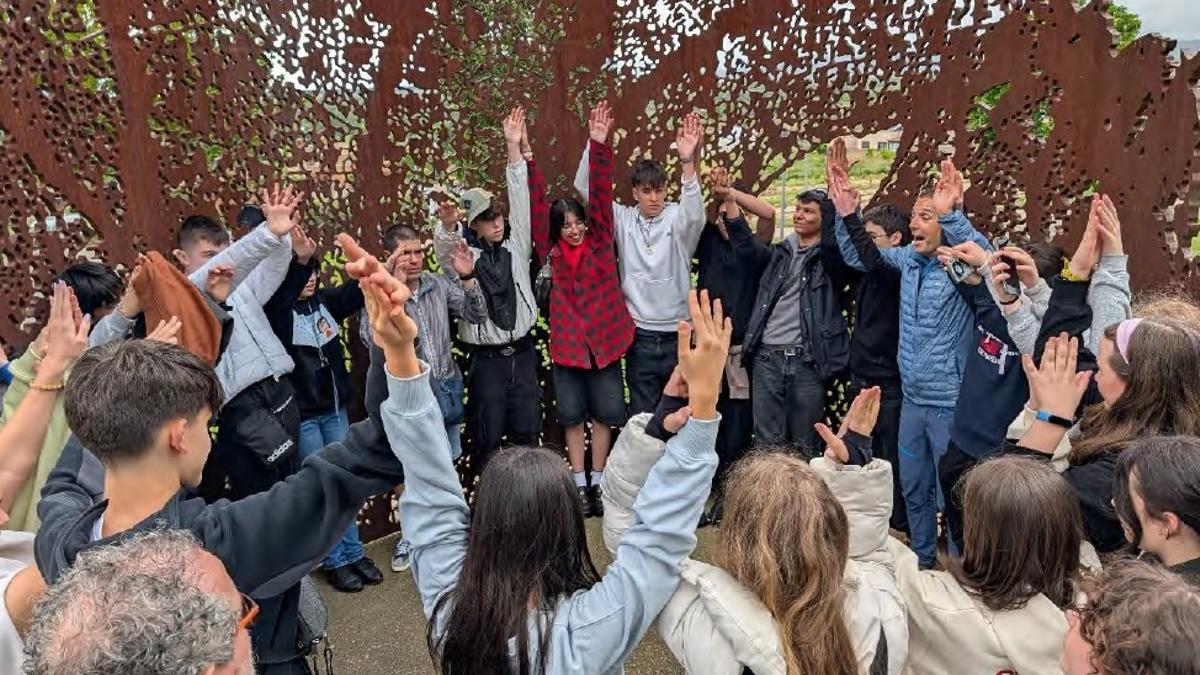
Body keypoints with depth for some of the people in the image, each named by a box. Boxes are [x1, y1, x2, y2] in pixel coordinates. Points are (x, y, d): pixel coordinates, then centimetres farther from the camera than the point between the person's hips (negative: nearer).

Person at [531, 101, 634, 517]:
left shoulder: (600, 241, 0)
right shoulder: (549, 251, 0)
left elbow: (601, 193, -8)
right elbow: (536, 203, -6)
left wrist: (599, 145, -18)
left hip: (605, 340, 0)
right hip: (566, 342, 0)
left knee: (603, 413, 9)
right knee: (573, 416, 9)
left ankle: (598, 483, 25)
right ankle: (579, 486, 22)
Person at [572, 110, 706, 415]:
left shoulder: (677, 219, -4)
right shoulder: (623, 219, 2)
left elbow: (694, 213, -28)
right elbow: (585, 187, -4)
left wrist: (688, 163, -44)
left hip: (677, 336, -1)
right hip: (640, 338, 1)